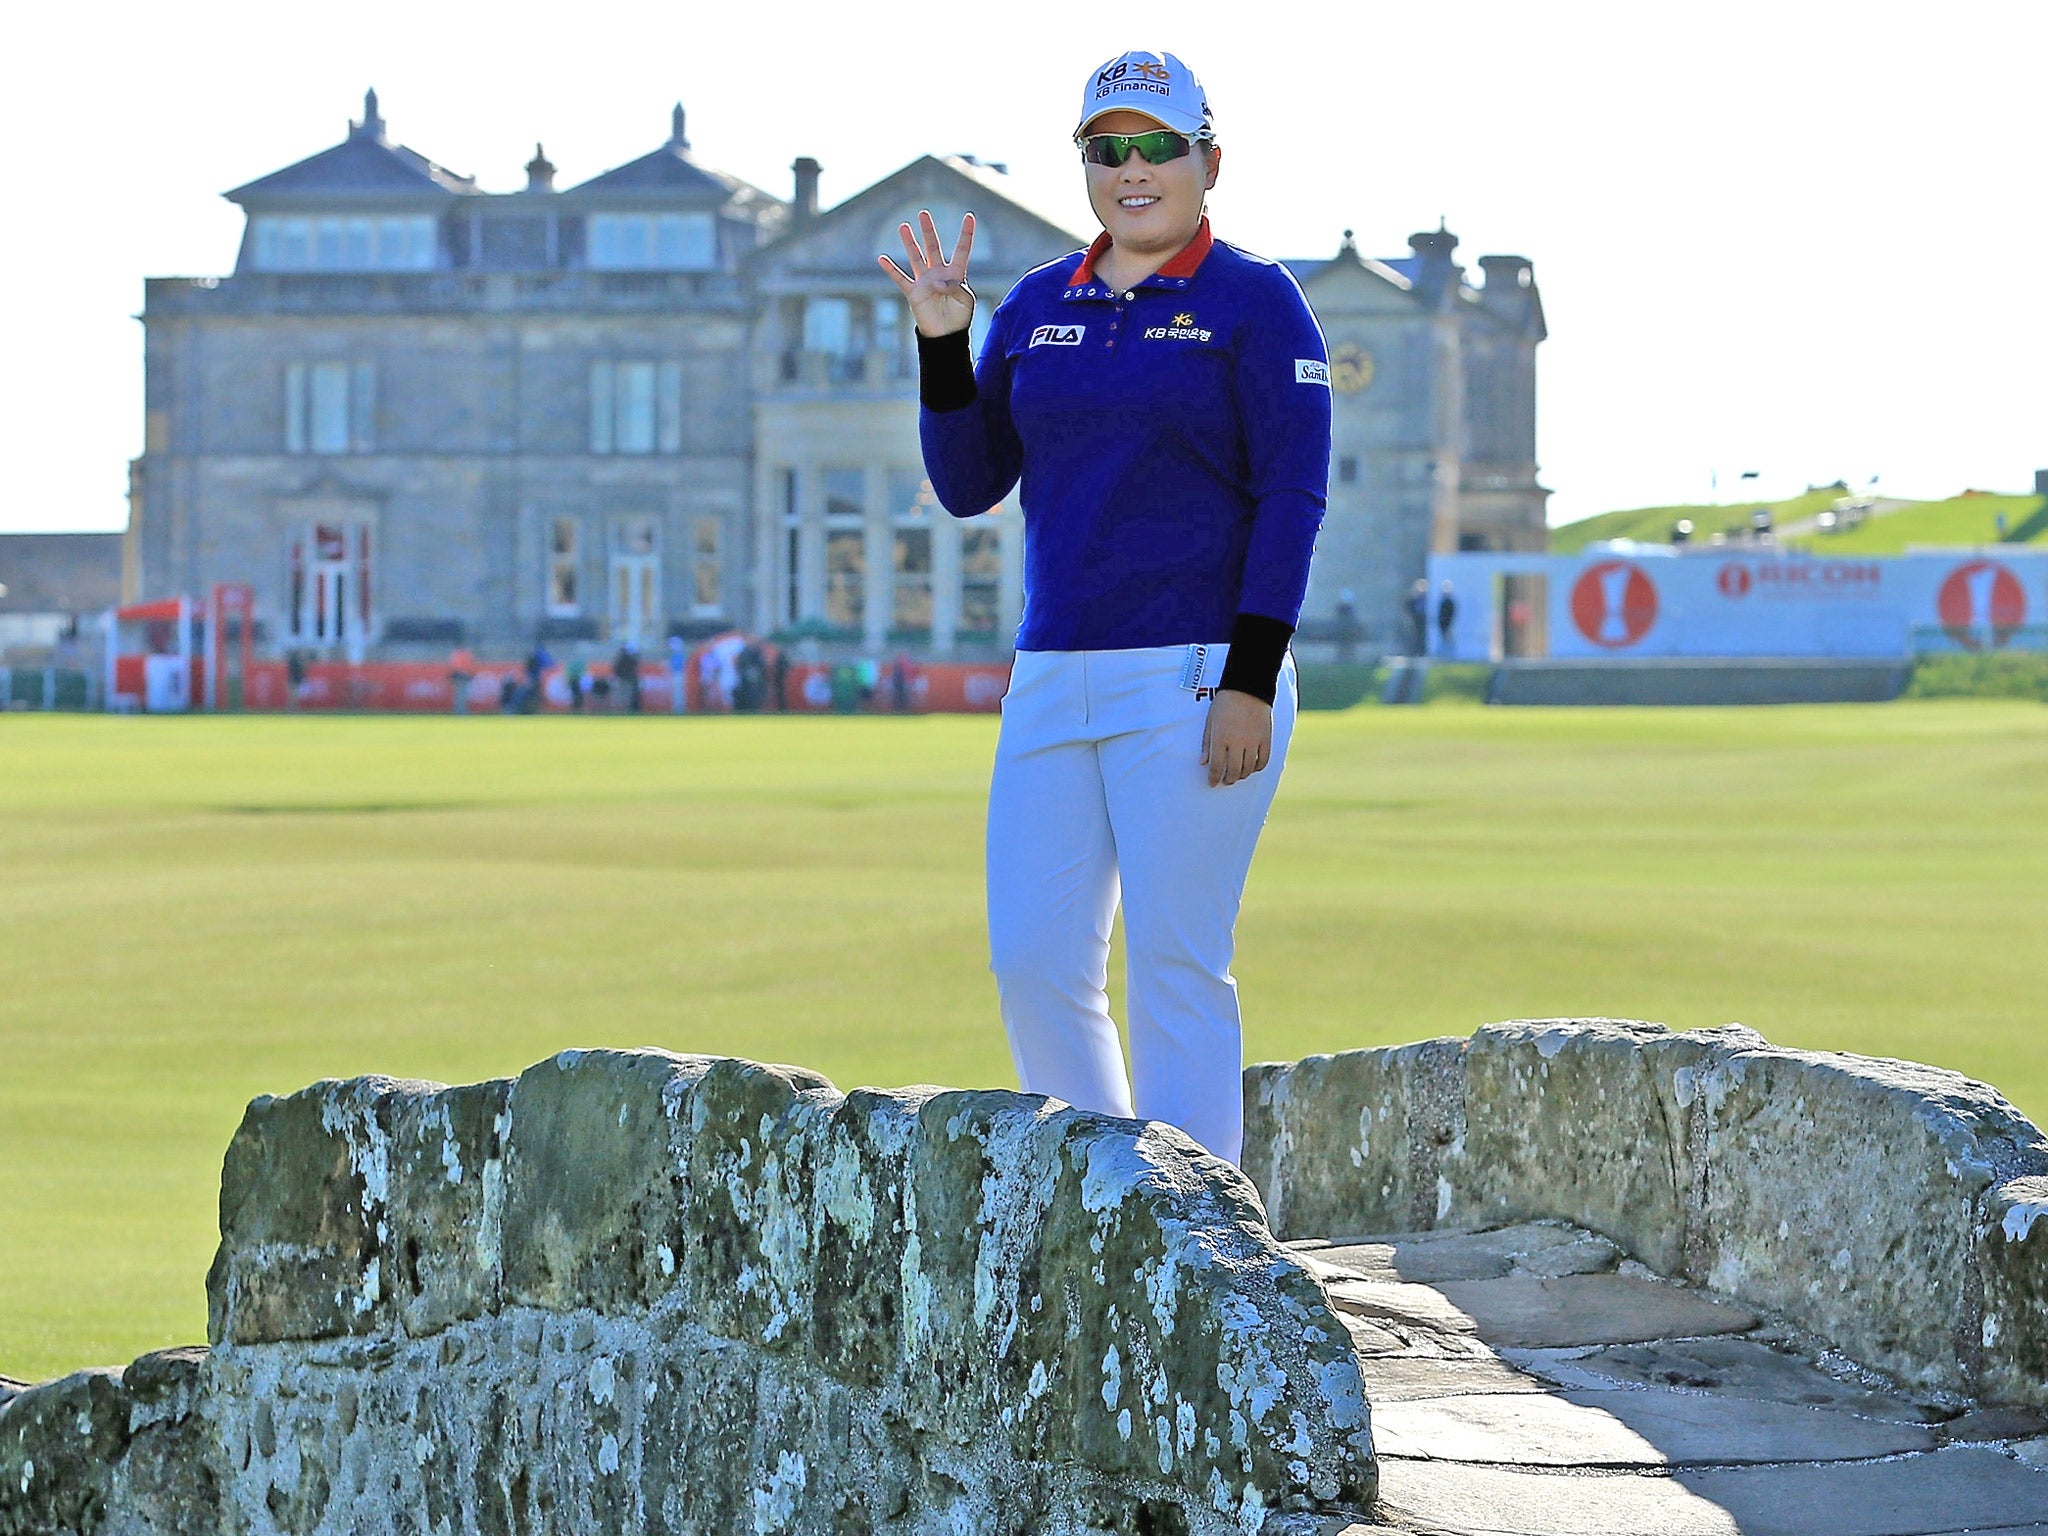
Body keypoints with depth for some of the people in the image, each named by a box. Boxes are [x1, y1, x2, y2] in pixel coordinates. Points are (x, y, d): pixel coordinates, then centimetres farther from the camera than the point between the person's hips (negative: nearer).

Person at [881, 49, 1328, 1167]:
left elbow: (1291, 500, -8)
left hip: (1193, 681, -6)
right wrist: (942, 342, -1)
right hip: (1052, 682, 6)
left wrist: (1251, 686, -16)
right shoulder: (1037, 306, 14)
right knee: (1032, 965, 2)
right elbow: (967, 485, 12)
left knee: (1174, 971, -7)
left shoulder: (1255, 303, -2)